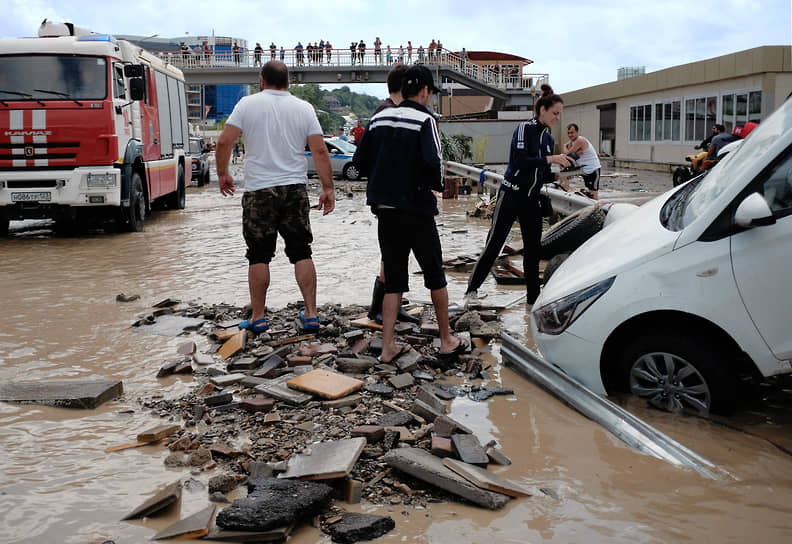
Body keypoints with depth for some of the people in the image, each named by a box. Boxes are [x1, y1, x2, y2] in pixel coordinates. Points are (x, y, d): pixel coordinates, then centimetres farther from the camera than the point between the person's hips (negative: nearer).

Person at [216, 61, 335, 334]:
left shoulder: (248, 104, -1)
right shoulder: (304, 108, 4)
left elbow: (224, 142, -5)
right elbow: (320, 151, -1)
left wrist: (223, 174, 9)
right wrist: (328, 189, 3)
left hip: (259, 191, -2)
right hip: (295, 190, 2)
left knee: (259, 256, 5)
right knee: (301, 253, 8)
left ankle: (258, 317, 11)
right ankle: (311, 314, 9)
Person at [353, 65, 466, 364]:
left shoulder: (379, 118, 8)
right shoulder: (424, 120, -10)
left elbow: (360, 160, 7)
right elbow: (432, 161, -23)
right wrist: (437, 184, -3)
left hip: (384, 208, 5)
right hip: (416, 208, -5)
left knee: (393, 279, 11)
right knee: (434, 274, 10)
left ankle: (388, 347, 9)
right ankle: (447, 341, 19)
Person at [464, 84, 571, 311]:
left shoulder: (548, 138, 14)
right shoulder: (525, 128, -8)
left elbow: (543, 175, 17)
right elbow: (519, 161, -22)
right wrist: (550, 159, -22)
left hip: (532, 199, 7)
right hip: (512, 194, -7)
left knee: (533, 247, 7)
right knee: (494, 243, -8)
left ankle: (532, 299, 15)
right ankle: (472, 290, -2)